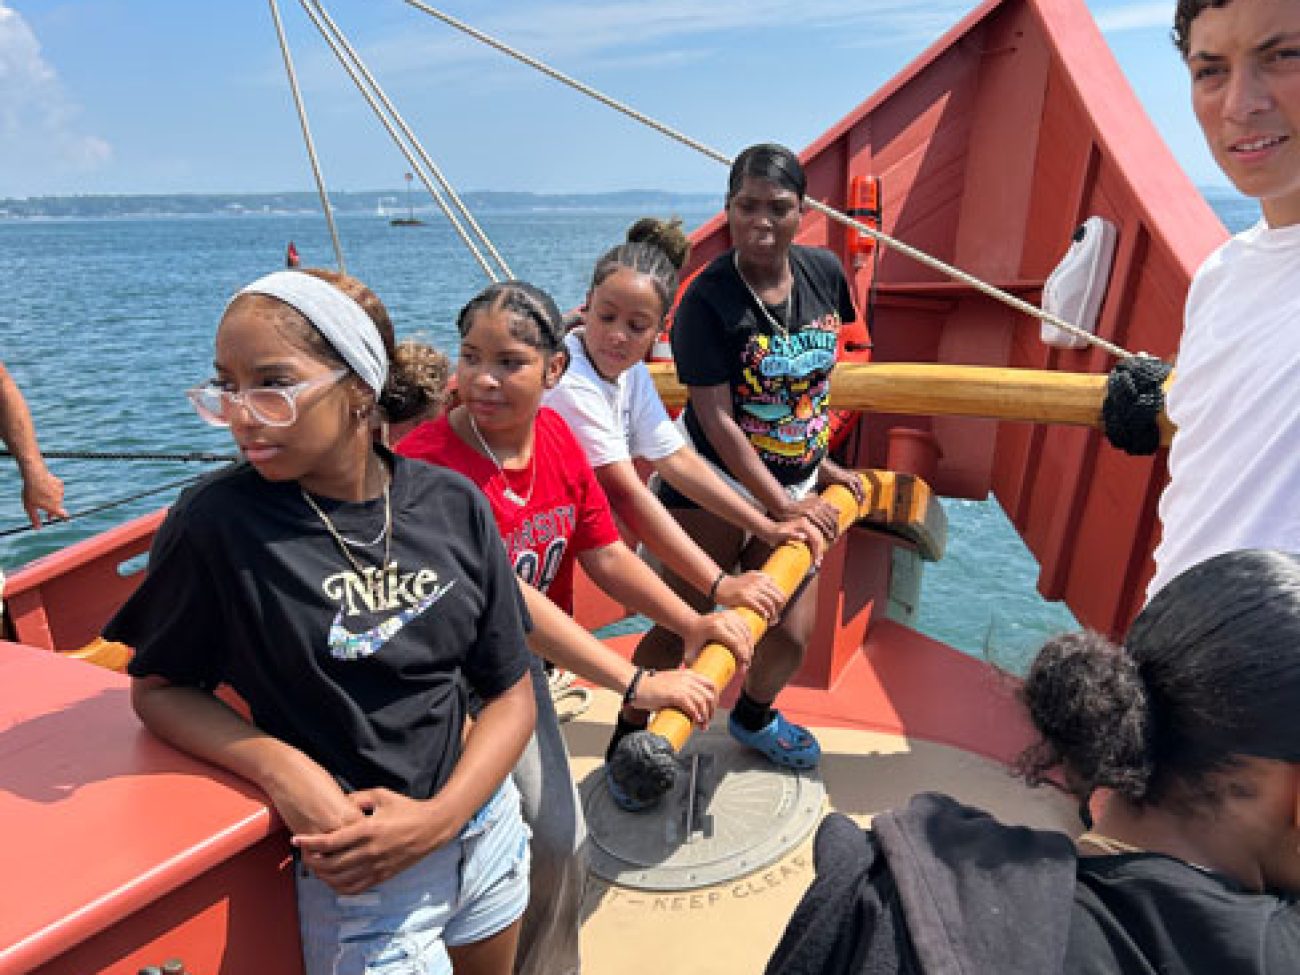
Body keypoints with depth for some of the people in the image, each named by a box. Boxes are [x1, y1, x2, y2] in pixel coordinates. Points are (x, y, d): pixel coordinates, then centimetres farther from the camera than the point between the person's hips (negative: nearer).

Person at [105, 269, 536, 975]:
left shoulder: (454, 505, -10)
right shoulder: (215, 522, -17)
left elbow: (510, 691, -5)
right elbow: (158, 686, -4)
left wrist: (439, 816, -17)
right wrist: (280, 769, -20)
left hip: (486, 831, 4)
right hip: (361, 881, -3)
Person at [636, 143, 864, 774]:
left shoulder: (824, 272, -1)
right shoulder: (706, 299, -18)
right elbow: (716, 418, -19)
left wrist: (819, 463, 13)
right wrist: (782, 505, -17)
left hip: (795, 484, 5)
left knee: (792, 633, 8)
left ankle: (753, 717, 41)